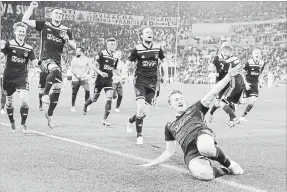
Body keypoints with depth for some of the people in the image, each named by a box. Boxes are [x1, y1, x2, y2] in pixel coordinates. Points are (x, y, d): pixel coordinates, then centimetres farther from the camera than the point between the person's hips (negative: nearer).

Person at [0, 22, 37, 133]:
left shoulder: (28, 48, 4)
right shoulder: (9, 44, -2)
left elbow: (34, 63, 2)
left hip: (22, 78, 0)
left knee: (24, 101, -14)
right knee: (9, 102, 12)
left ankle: (23, 123, 5)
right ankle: (12, 122, 35)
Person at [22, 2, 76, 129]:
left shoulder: (66, 30, 9)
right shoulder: (44, 25, 3)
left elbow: (74, 47, 10)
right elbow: (25, 20, -2)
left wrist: (68, 40, -8)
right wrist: (31, 7, -9)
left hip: (57, 61, 4)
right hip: (45, 60, -4)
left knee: (57, 89, 1)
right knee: (55, 70, -39)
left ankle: (49, 114, 19)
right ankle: (45, 94, -29)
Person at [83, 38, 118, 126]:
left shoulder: (115, 57, 5)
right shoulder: (102, 54, -10)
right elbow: (93, 66, -9)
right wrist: (101, 73, -23)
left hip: (109, 79, 3)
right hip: (100, 79, -3)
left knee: (109, 98, -12)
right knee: (94, 98, 8)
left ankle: (105, 119, -6)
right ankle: (85, 105, 42)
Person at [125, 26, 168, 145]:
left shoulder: (157, 47, 3)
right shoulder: (137, 49, -6)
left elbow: (164, 61, 17)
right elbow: (128, 63, -1)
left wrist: (166, 75, 11)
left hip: (152, 81, 3)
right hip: (140, 80, -3)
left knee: (145, 111, 4)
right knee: (140, 106, -19)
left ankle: (131, 120, 37)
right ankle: (139, 135, -5)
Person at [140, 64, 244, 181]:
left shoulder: (195, 109, 24)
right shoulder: (170, 126, 31)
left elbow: (213, 93, 11)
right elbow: (169, 151, 33)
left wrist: (229, 76, -3)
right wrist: (150, 164, 26)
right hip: (191, 155, 1)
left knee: (205, 148, -42)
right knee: (203, 174, -36)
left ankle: (229, 163, -10)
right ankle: (225, 170, -4)